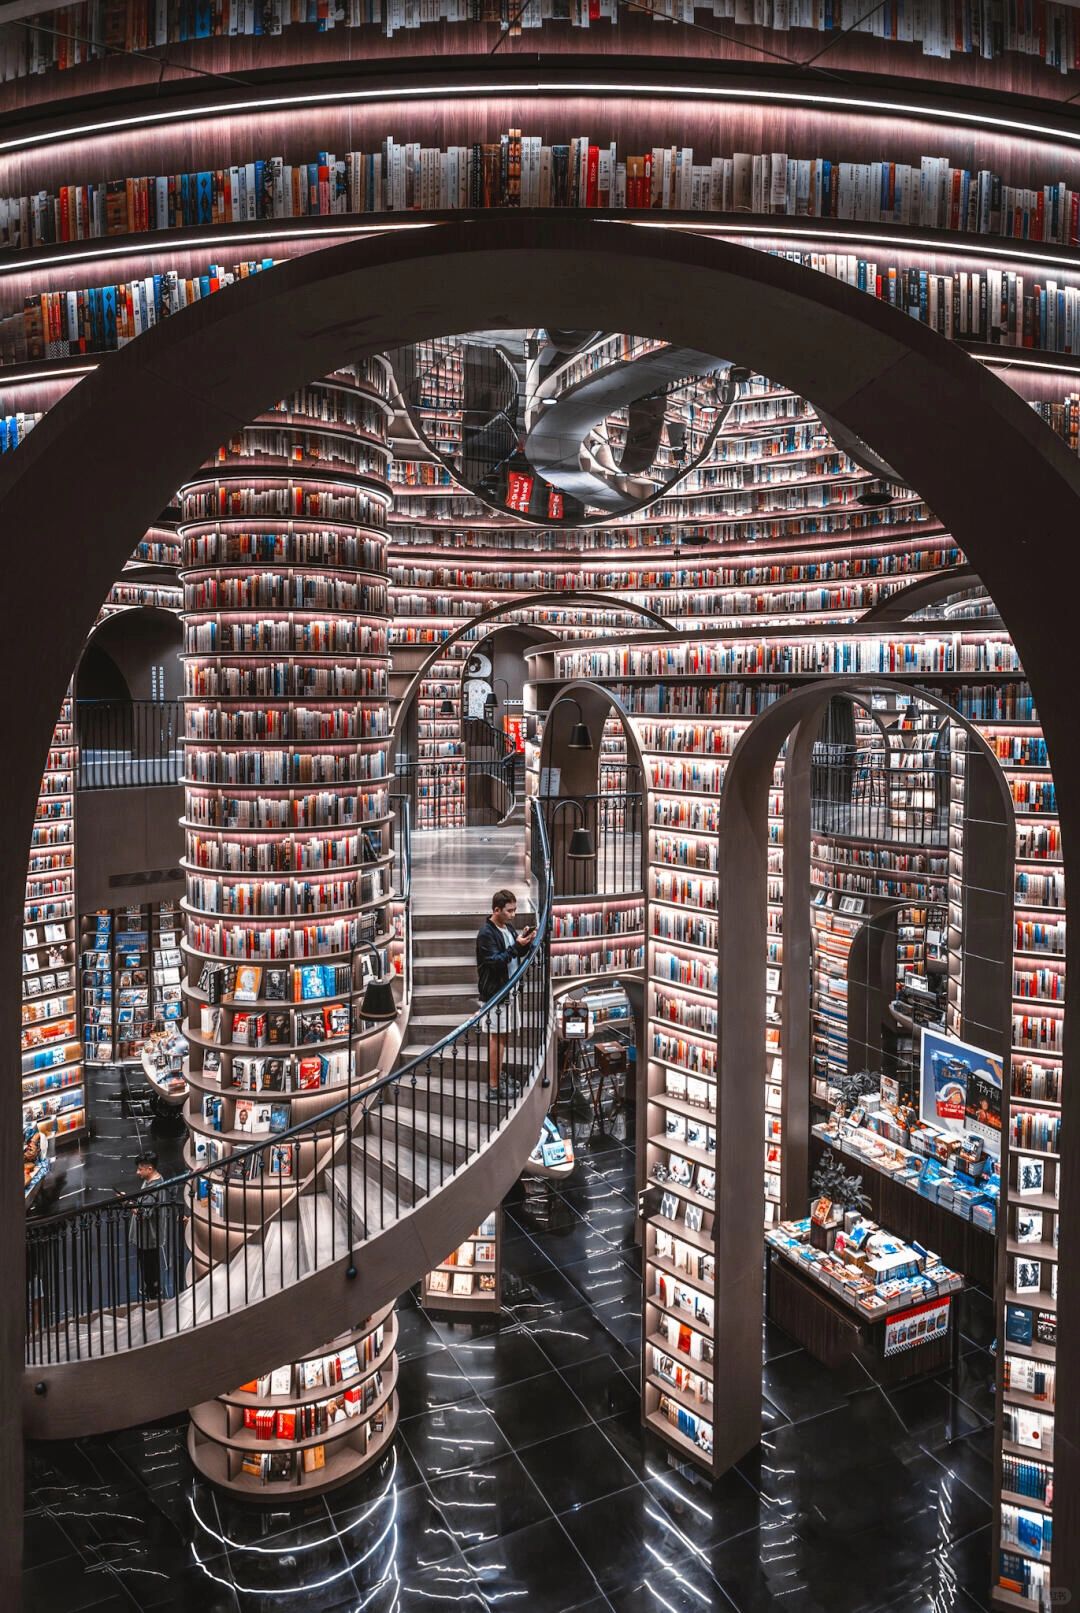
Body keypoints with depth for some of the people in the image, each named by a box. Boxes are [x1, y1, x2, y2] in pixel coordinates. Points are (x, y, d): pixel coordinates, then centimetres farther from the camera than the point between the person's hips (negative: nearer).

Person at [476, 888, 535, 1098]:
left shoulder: (509, 927, 8)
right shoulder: (486, 933, -18)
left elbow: (517, 954, 17)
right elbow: (495, 962, -23)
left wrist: (527, 942, -2)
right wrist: (517, 945, -26)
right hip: (495, 991, -8)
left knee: (504, 1034, 16)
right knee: (496, 1036, -4)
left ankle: (499, 1073, 28)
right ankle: (494, 1084, 2)